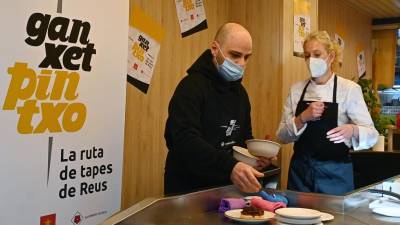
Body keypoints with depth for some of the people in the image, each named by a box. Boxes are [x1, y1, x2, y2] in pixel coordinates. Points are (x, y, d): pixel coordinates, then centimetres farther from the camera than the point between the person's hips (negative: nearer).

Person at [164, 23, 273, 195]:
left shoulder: (239, 91, 10)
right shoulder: (191, 87, -16)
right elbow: (186, 141, -30)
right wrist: (229, 167, -42)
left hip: (226, 188, 7)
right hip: (189, 191, -7)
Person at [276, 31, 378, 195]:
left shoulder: (349, 89, -6)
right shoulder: (296, 89, 4)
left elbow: (371, 135, -9)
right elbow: (282, 136, 2)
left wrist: (352, 130, -30)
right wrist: (303, 118, -16)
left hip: (335, 173, -2)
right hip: (300, 171, 3)